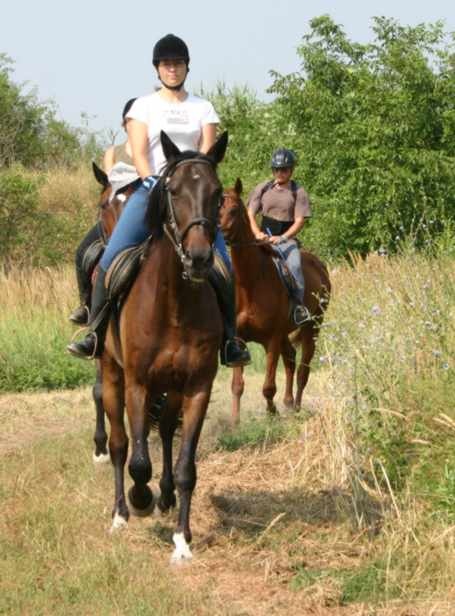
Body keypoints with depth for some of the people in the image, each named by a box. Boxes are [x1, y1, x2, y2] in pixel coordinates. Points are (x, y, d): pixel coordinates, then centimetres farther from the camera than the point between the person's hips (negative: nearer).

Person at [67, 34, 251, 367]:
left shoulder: (203, 108, 12)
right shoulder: (144, 106, 8)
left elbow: (208, 155, 2)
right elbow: (139, 154, -2)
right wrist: (156, 186, -18)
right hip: (150, 190, -1)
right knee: (110, 260, -16)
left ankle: (230, 339, -2)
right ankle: (95, 333, -8)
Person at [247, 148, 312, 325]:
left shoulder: (298, 192, 1)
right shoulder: (262, 189, 8)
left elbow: (299, 221, -6)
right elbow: (250, 215, 5)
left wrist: (282, 238, -22)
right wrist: (257, 233, -16)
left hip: (287, 239, -2)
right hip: (264, 239, 2)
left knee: (294, 265, -29)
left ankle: (298, 304, -24)